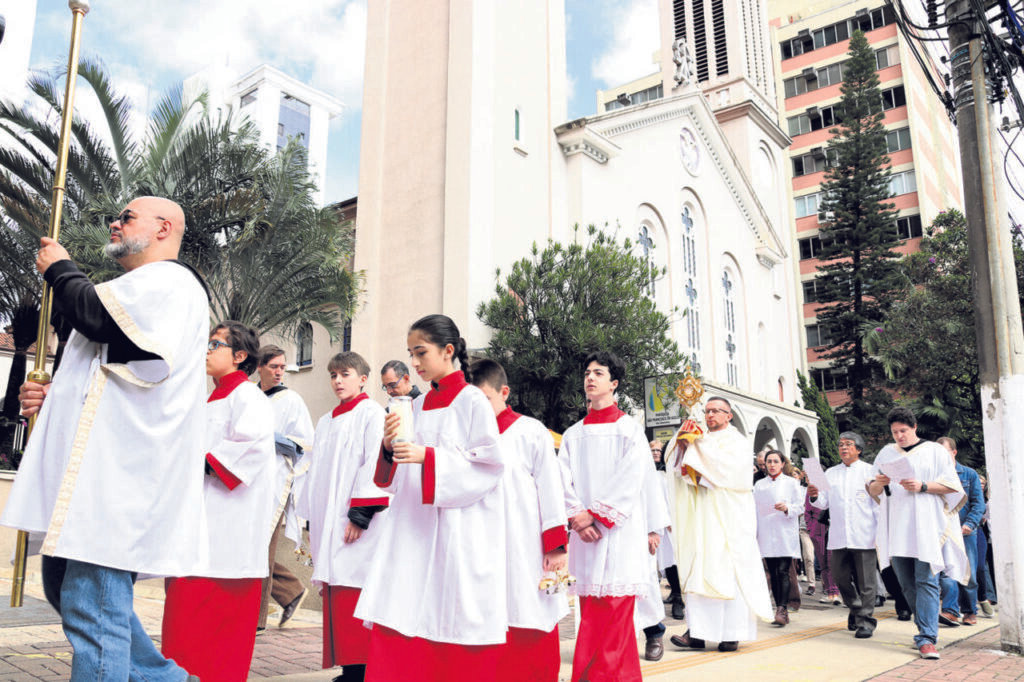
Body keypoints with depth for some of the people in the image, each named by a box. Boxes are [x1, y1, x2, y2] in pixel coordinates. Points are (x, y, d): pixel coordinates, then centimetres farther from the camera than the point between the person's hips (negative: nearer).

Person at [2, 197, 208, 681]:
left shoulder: (169, 281, -5)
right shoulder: (140, 291, 28)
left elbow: (97, 317, -21)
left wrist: (58, 270, -1)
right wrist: (54, 397, 13)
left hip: (121, 472, -11)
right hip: (102, 469, 11)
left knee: (92, 606, -10)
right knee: (67, 587, 17)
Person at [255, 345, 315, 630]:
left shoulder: (291, 400, -1)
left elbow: (305, 443, -6)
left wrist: (269, 436, -14)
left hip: (275, 481, -6)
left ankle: (255, 617, 7)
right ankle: (292, 592, 22)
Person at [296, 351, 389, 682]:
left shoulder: (372, 413, -1)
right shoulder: (326, 422, 21)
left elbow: (374, 464, -11)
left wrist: (360, 514, -17)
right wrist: (310, 519, 16)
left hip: (355, 522, -7)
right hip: (327, 520, 7)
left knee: (353, 591, -10)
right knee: (334, 593, 6)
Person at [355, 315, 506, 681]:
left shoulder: (472, 401, -3)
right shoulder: (416, 406, 15)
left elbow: (489, 465, -11)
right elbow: (397, 477, 17)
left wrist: (429, 457, -17)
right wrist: (390, 447, -4)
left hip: (458, 530, -5)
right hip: (414, 529, 6)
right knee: (395, 622, 0)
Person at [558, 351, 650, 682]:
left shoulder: (629, 429, 4)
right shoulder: (573, 434, 17)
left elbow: (631, 481, -6)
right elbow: (564, 479, 8)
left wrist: (595, 514, -11)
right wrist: (577, 517, -8)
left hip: (618, 531, -5)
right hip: (584, 533, 5)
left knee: (611, 612, -9)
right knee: (592, 613, 6)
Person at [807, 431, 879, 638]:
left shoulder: (870, 471, 5)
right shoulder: (830, 473, 15)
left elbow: (879, 503, 3)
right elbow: (824, 503, 12)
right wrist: (814, 497, -10)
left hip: (864, 536, -3)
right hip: (838, 536, 4)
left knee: (865, 582, -2)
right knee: (842, 578, 7)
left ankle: (866, 621, 7)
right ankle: (855, 609, 29)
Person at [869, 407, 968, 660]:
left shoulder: (934, 451, 6)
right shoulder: (886, 454, 15)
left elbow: (952, 486, 1)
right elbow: (873, 491, 15)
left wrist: (922, 486, -13)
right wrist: (878, 484, -8)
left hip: (926, 526, -4)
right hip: (896, 528, 4)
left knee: (926, 581, -10)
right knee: (907, 584, 5)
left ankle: (926, 638, -11)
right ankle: (927, 628, 18)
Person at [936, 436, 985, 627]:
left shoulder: (969, 474, 7)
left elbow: (978, 503, 2)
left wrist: (970, 523, -12)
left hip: (965, 532, 1)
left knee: (969, 573, 6)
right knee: (946, 572, -13)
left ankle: (970, 611, 19)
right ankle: (951, 611, -16)